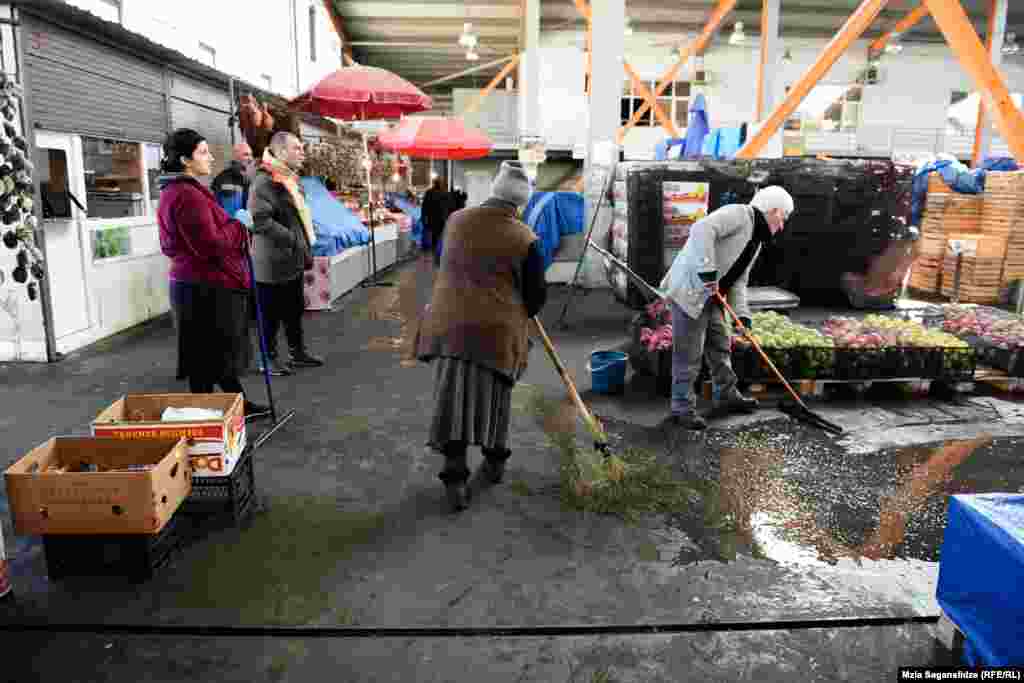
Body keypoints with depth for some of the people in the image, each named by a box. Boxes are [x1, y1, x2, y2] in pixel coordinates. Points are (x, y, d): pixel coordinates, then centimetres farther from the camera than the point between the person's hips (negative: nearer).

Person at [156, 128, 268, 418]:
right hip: (206, 288, -11)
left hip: (195, 283, 11)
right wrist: (239, 224, -9)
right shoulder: (187, 195, -20)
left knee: (221, 350, 19)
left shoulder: (174, 192, 14)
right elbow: (212, 244, -25)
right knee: (209, 356, -1)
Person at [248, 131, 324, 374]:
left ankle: (298, 352, 30)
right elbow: (261, 220, -25)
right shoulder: (265, 180, -17)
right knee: (271, 313, 3)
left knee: (295, 309, 17)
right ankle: (269, 358, 15)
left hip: (294, 260, 9)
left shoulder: (292, 179, 14)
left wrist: (306, 249, 15)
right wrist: (291, 239, -20)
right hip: (274, 261, -9)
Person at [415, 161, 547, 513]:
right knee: (494, 397, 14)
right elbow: (536, 293, 1)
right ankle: (494, 462, 31)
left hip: (450, 322, 2)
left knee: (454, 397, 3)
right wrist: (519, 314, 23)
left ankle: (454, 475, -1)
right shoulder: (524, 239, -6)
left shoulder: (455, 221, 4)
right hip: (498, 328, -2)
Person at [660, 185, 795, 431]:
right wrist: (708, 270, -34)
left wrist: (742, 314, 1)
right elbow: (702, 229, -30)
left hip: (711, 296, 10)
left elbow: (739, 280, 14)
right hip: (689, 291, -10)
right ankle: (682, 409, 8)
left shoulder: (757, 239, 17)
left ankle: (726, 396, 35)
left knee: (720, 346, 19)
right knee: (689, 354, -3)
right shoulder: (738, 214, -12)